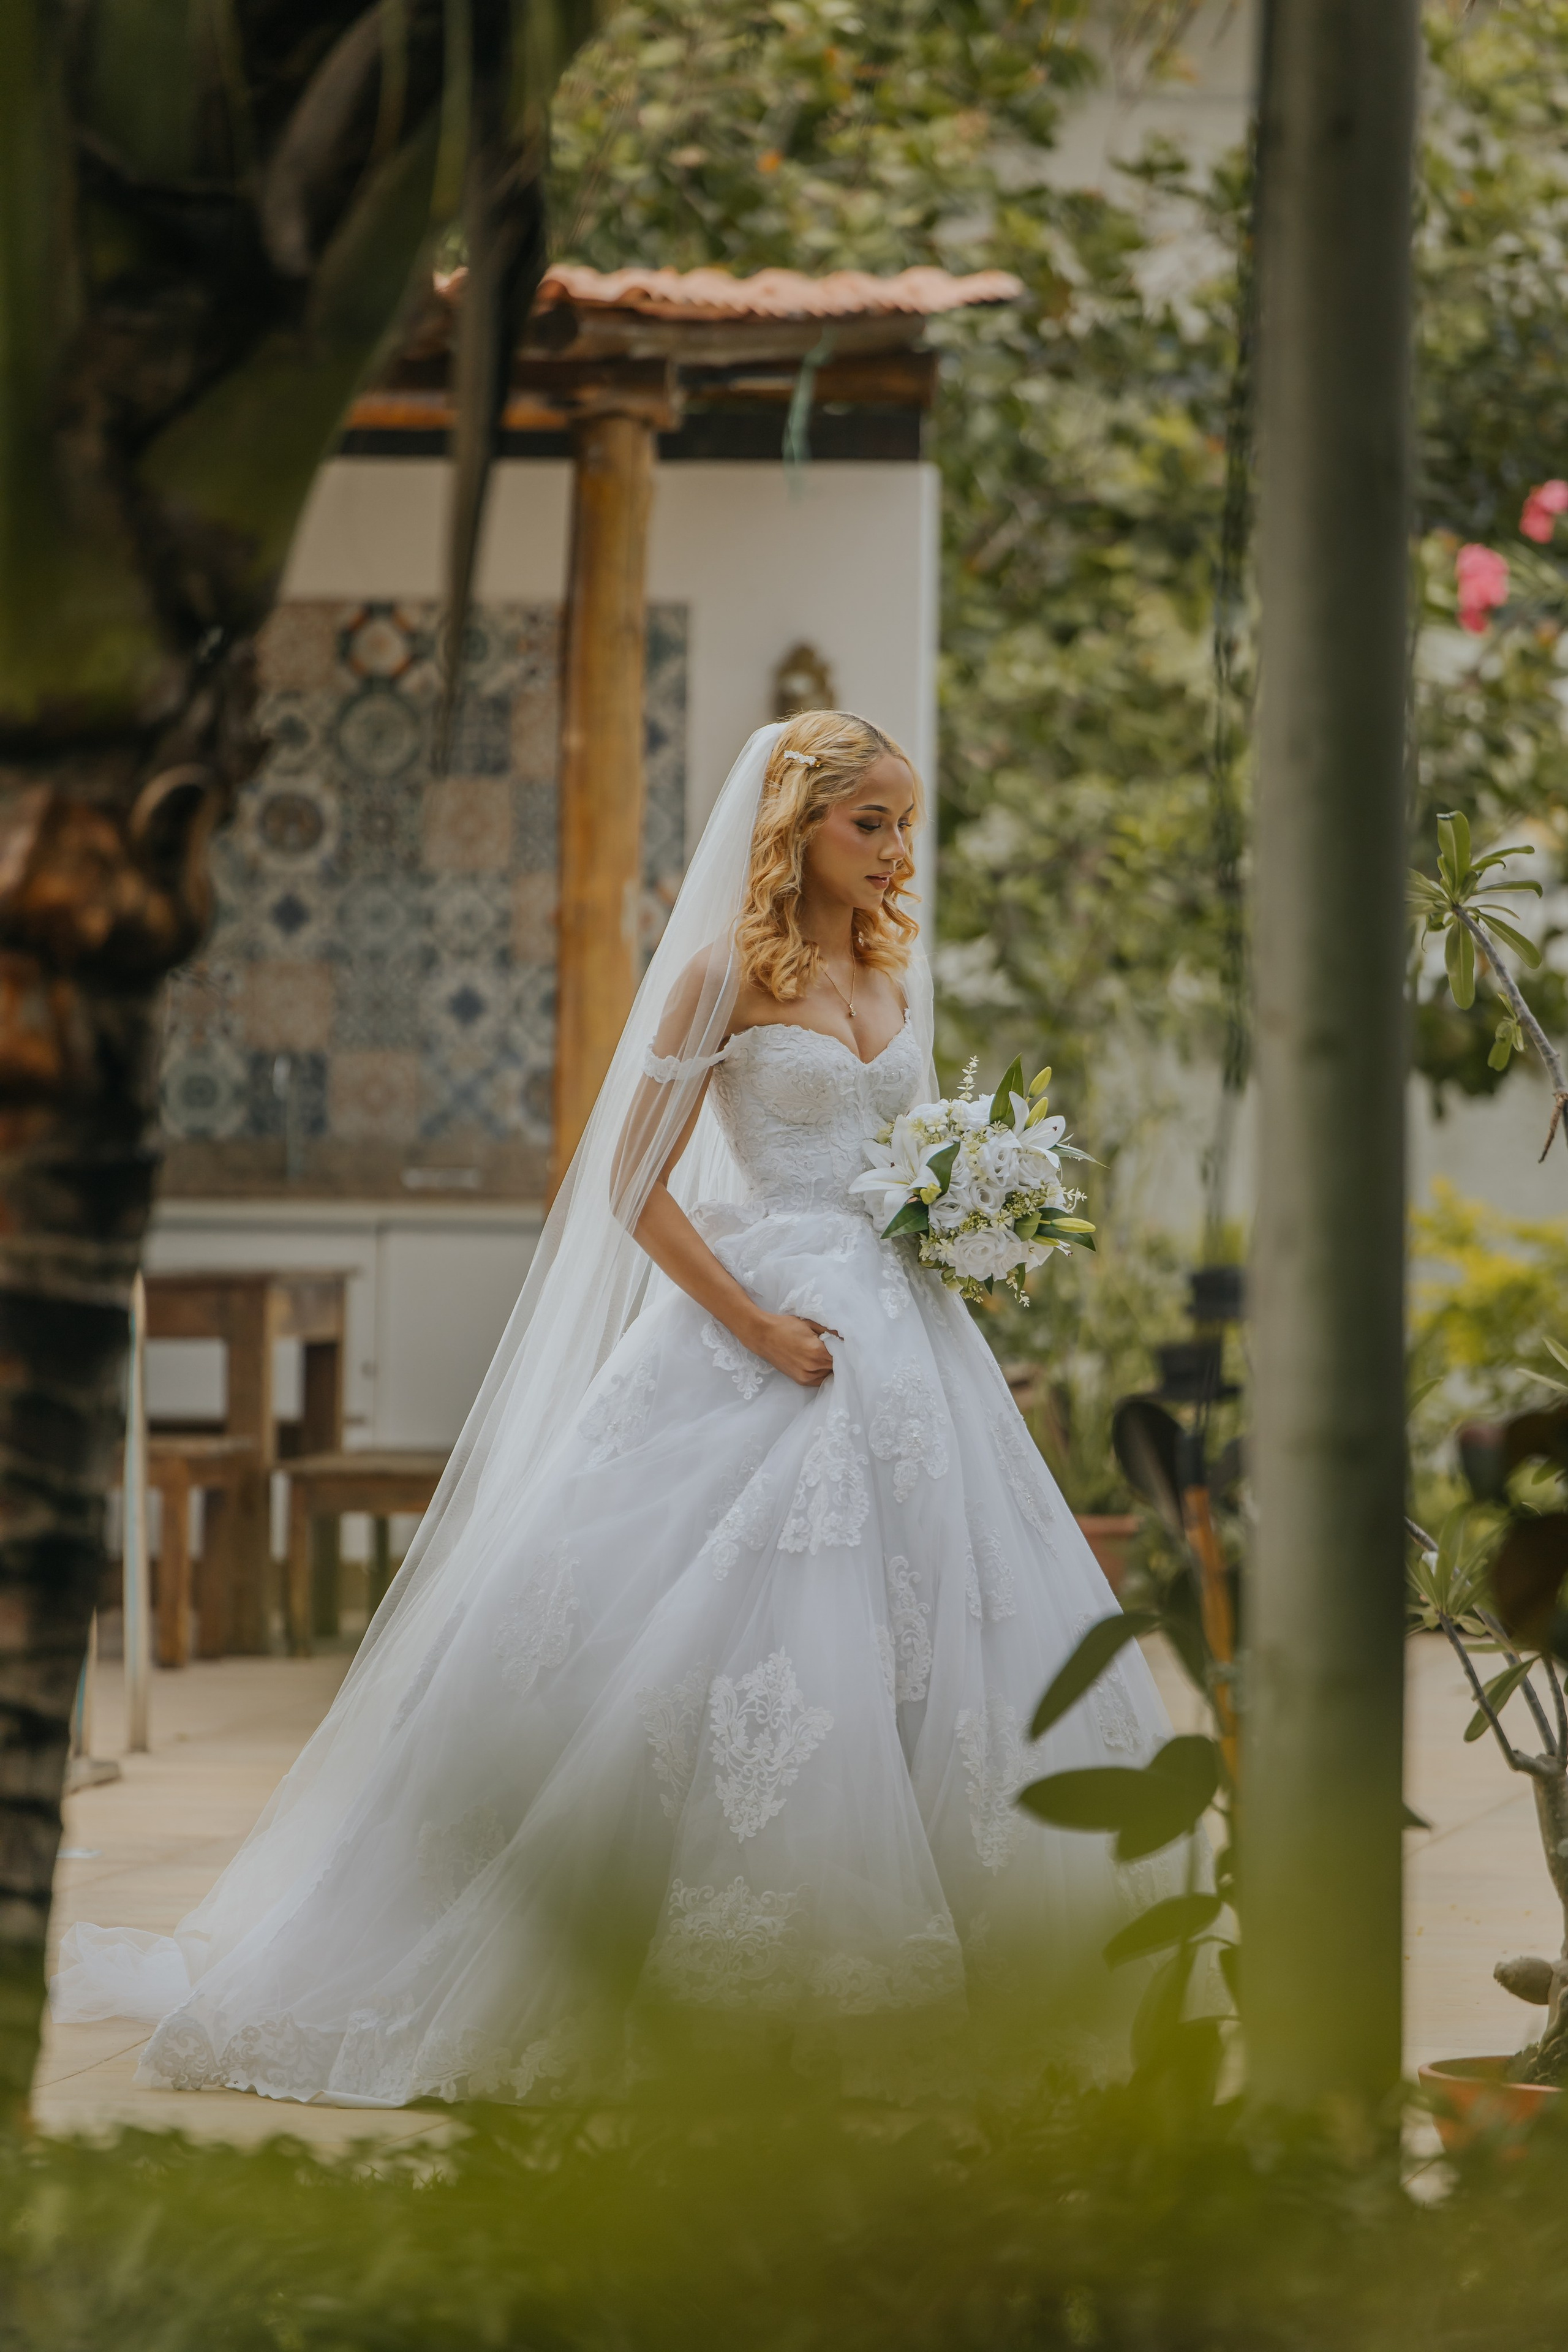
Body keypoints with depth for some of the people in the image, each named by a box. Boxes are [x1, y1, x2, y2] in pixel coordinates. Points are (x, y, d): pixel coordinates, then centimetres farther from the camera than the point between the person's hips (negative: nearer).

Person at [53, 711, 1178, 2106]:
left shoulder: (896, 973, 15)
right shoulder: (725, 972, -5)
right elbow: (636, 1187, -8)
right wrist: (759, 1326, -15)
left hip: (906, 1343, 7)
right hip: (762, 1336, -7)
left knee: (935, 1630, 1)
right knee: (729, 1647, -10)